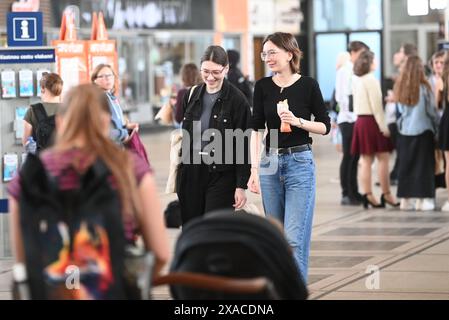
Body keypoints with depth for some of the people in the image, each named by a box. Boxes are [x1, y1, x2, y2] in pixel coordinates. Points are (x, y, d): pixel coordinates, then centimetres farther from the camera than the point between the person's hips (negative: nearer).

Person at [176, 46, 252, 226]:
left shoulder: (236, 100, -6)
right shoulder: (192, 96, 9)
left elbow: (243, 147, -6)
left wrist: (241, 186, -9)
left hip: (221, 175, -5)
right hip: (190, 174, 5)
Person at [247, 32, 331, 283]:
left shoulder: (308, 85, -3)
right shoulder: (263, 86, 5)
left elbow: (325, 126, 2)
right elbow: (257, 129, 5)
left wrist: (298, 121, -15)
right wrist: (255, 168, -2)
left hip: (300, 163, -4)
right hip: (270, 162, 4)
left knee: (295, 238, -10)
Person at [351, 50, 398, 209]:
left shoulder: (356, 80, 10)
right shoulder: (371, 80, -13)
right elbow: (376, 105, -15)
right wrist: (383, 126, -13)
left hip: (360, 120, 8)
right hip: (372, 120, -8)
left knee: (366, 160, 7)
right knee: (383, 159, -1)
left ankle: (368, 195, 6)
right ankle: (386, 194, 1)